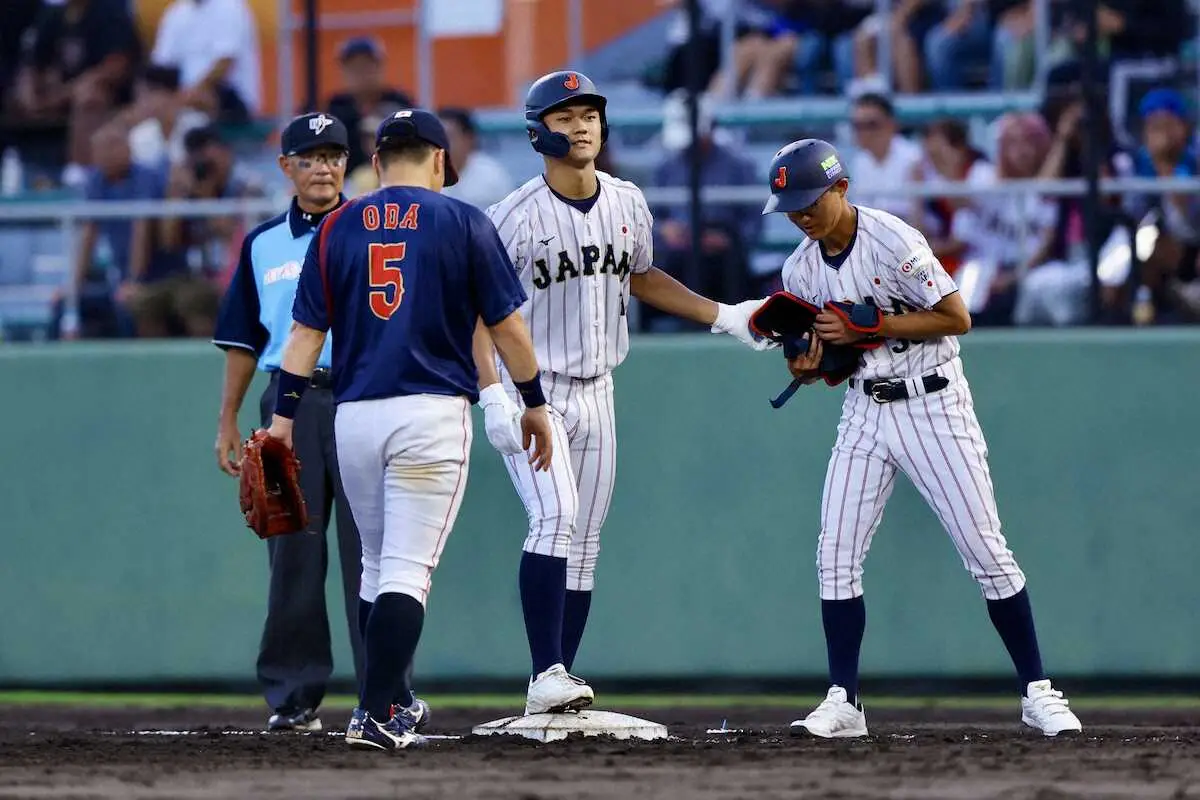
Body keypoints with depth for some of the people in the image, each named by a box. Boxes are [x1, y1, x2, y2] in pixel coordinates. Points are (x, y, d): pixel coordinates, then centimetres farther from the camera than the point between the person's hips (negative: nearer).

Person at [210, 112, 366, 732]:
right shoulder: (264, 244, 14)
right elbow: (244, 339, 17)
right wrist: (227, 422, 12)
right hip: (290, 400, 3)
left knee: (369, 547, -6)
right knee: (293, 551, 2)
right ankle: (294, 696, 7)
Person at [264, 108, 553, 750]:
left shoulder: (338, 227, 9)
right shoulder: (464, 223, 2)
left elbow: (307, 329, 4)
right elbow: (506, 324, 4)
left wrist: (284, 413, 4)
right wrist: (534, 403, 14)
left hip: (355, 415, 3)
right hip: (432, 413, -3)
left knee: (378, 566, 19)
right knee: (407, 570, -7)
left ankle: (393, 701, 25)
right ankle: (376, 715, -18)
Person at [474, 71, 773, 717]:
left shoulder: (628, 204, 5)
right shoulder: (517, 216, -14)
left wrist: (724, 317, 18)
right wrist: (493, 396, -23)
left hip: (596, 391, 6)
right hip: (532, 389, -6)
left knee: (584, 541, 5)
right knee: (555, 517, -22)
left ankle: (557, 687, 8)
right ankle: (547, 679, -25)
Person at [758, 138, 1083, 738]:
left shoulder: (893, 242, -16)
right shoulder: (801, 270, 4)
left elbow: (957, 318, -19)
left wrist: (868, 322, -23)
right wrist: (805, 364, -11)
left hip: (933, 405, -6)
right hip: (864, 411, 6)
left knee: (986, 551, -6)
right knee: (836, 555, -3)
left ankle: (1037, 694, 1)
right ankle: (843, 702, 3)